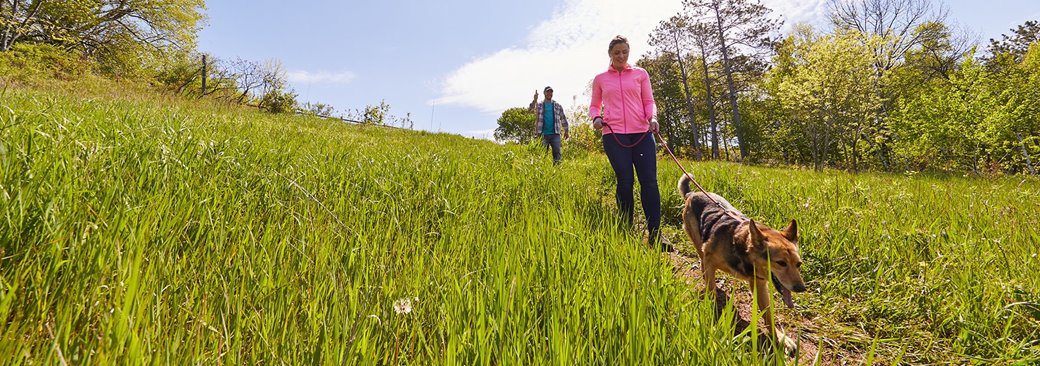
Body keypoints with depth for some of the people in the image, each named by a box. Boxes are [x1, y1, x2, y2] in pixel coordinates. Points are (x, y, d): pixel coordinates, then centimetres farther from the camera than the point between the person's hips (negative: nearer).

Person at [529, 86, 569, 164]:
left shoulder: (558, 106, 13)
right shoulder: (539, 105, 9)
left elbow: (563, 118, 16)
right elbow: (530, 110, -8)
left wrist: (566, 131, 10)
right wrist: (534, 100, -21)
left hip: (555, 134, 1)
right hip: (543, 134, 0)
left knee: (557, 152, -9)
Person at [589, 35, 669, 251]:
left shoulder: (640, 74, 15)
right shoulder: (600, 79, 15)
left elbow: (649, 101, 12)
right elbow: (594, 105, 19)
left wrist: (653, 117, -8)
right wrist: (595, 118, -3)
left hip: (642, 133, 1)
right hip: (614, 134, -1)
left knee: (649, 181, -8)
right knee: (625, 182, -5)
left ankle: (655, 234, -5)